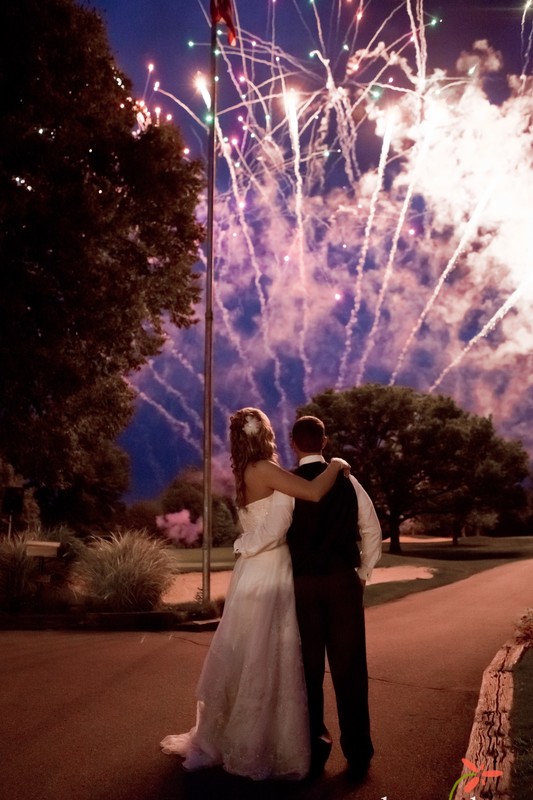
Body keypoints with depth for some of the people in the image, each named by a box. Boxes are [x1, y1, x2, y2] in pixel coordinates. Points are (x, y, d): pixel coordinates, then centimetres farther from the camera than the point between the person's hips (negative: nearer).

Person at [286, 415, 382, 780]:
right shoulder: (347, 480, 1)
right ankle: (358, 753, 15)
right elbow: (372, 531, 4)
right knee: (349, 668, 8)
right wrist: (362, 575, 11)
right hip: (343, 580, 1)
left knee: (309, 668, 11)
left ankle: (315, 749, 21)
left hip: (302, 583, -1)